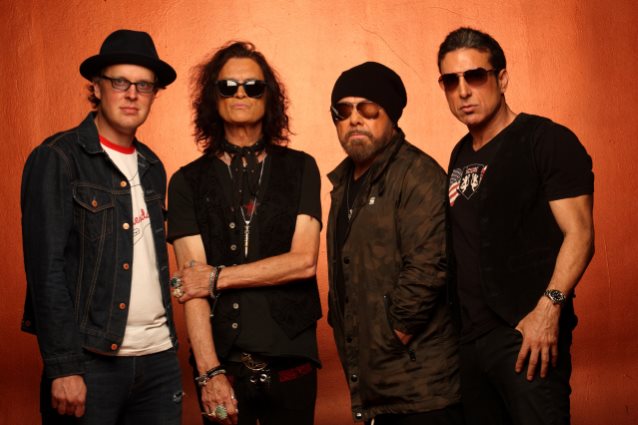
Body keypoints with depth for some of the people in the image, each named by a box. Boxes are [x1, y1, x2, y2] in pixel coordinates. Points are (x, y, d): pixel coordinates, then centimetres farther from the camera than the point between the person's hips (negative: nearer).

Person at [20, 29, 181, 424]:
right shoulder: (56, 160, -6)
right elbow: (46, 268, -12)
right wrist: (64, 367, -16)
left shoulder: (151, 167, 13)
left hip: (160, 359, 6)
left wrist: (167, 339, 9)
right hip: (91, 361, -6)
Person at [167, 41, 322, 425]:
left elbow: (304, 260, -6)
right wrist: (210, 372, -15)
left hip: (291, 360, 1)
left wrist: (218, 277, -9)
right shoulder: (189, 182, 2)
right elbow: (193, 283, -6)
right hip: (222, 361, 0)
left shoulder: (299, 169, 4)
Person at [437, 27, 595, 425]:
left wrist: (549, 307, -26)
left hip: (526, 334, -7)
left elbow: (579, 233, -14)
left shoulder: (548, 140, -6)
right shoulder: (461, 155, 15)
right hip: (468, 336, 7)